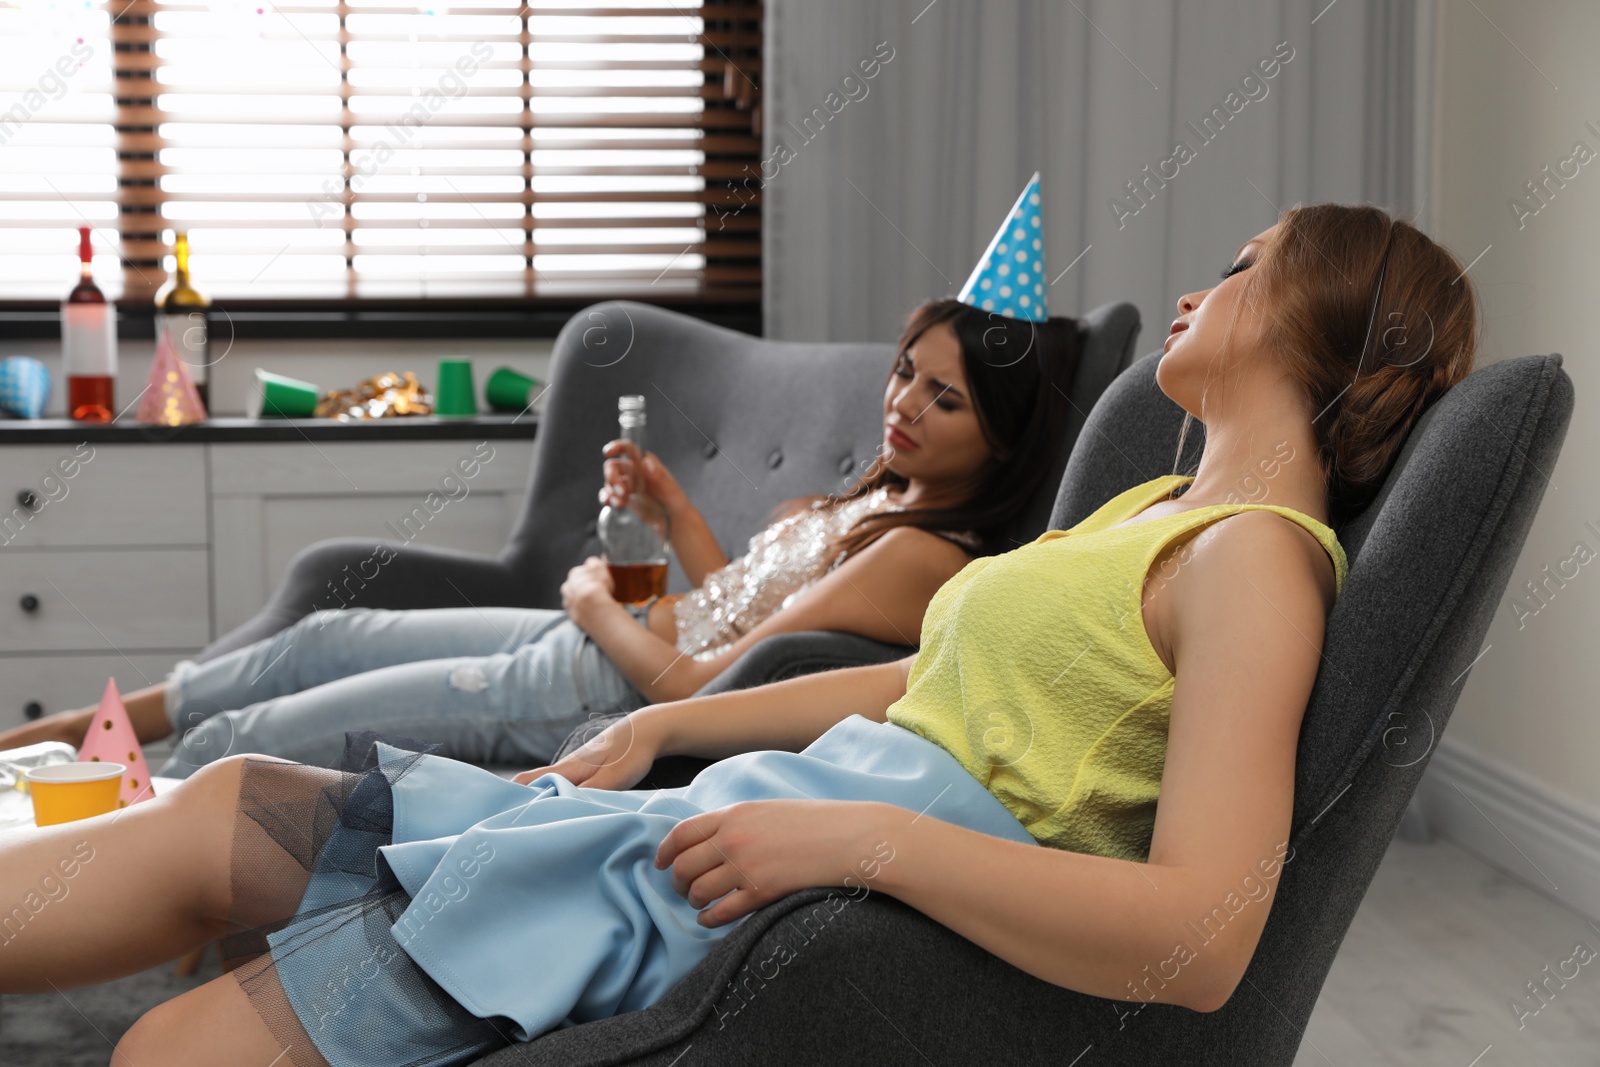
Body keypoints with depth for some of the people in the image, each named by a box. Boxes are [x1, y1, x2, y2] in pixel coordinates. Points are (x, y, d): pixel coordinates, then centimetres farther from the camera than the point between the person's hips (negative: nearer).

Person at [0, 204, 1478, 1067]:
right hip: (741, 822, 9)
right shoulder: (1159, 505, 19)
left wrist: (854, 833, -25)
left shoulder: (1253, 554, -11)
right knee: (232, 807, 6)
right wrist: (664, 726, 18)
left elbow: (1200, 938, -25)